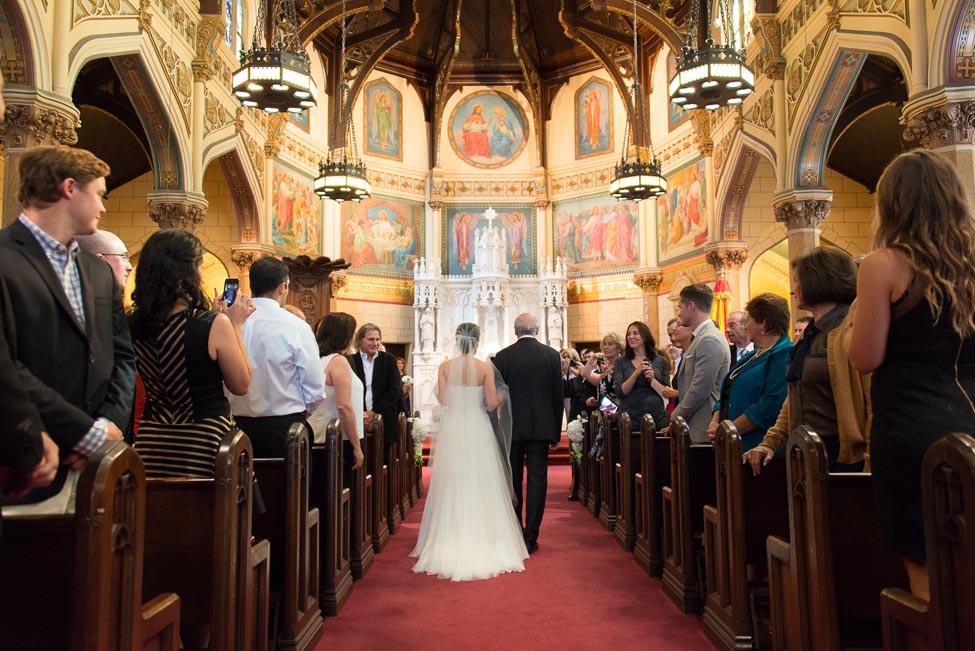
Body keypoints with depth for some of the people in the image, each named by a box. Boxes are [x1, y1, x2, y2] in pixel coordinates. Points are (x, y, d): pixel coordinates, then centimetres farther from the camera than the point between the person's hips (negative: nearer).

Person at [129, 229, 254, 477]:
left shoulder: (134, 323, -2)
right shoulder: (215, 325, -17)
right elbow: (241, 385, -5)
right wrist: (235, 325, 0)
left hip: (151, 443, 5)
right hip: (204, 442, -5)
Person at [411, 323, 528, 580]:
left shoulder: (445, 367, -3)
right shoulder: (486, 367, -7)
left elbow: (442, 399, -8)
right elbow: (492, 403, -10)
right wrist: (502, 396, 12)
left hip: (452, 431, 2)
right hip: (478, 430, -1)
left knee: (452, 486, 10)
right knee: (480, 487, 8)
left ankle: (451, 543, 16)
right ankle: (482, 543, 12)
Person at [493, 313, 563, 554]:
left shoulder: (502, 356, -3)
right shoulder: (552, 355, 0)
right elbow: (558, 396, 1)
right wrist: (556, 432, 9)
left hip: (511, 427, 0)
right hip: (541, 426, 0)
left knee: (513, 482, 11)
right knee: (537, 481, 4)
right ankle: (530, 539, 5)